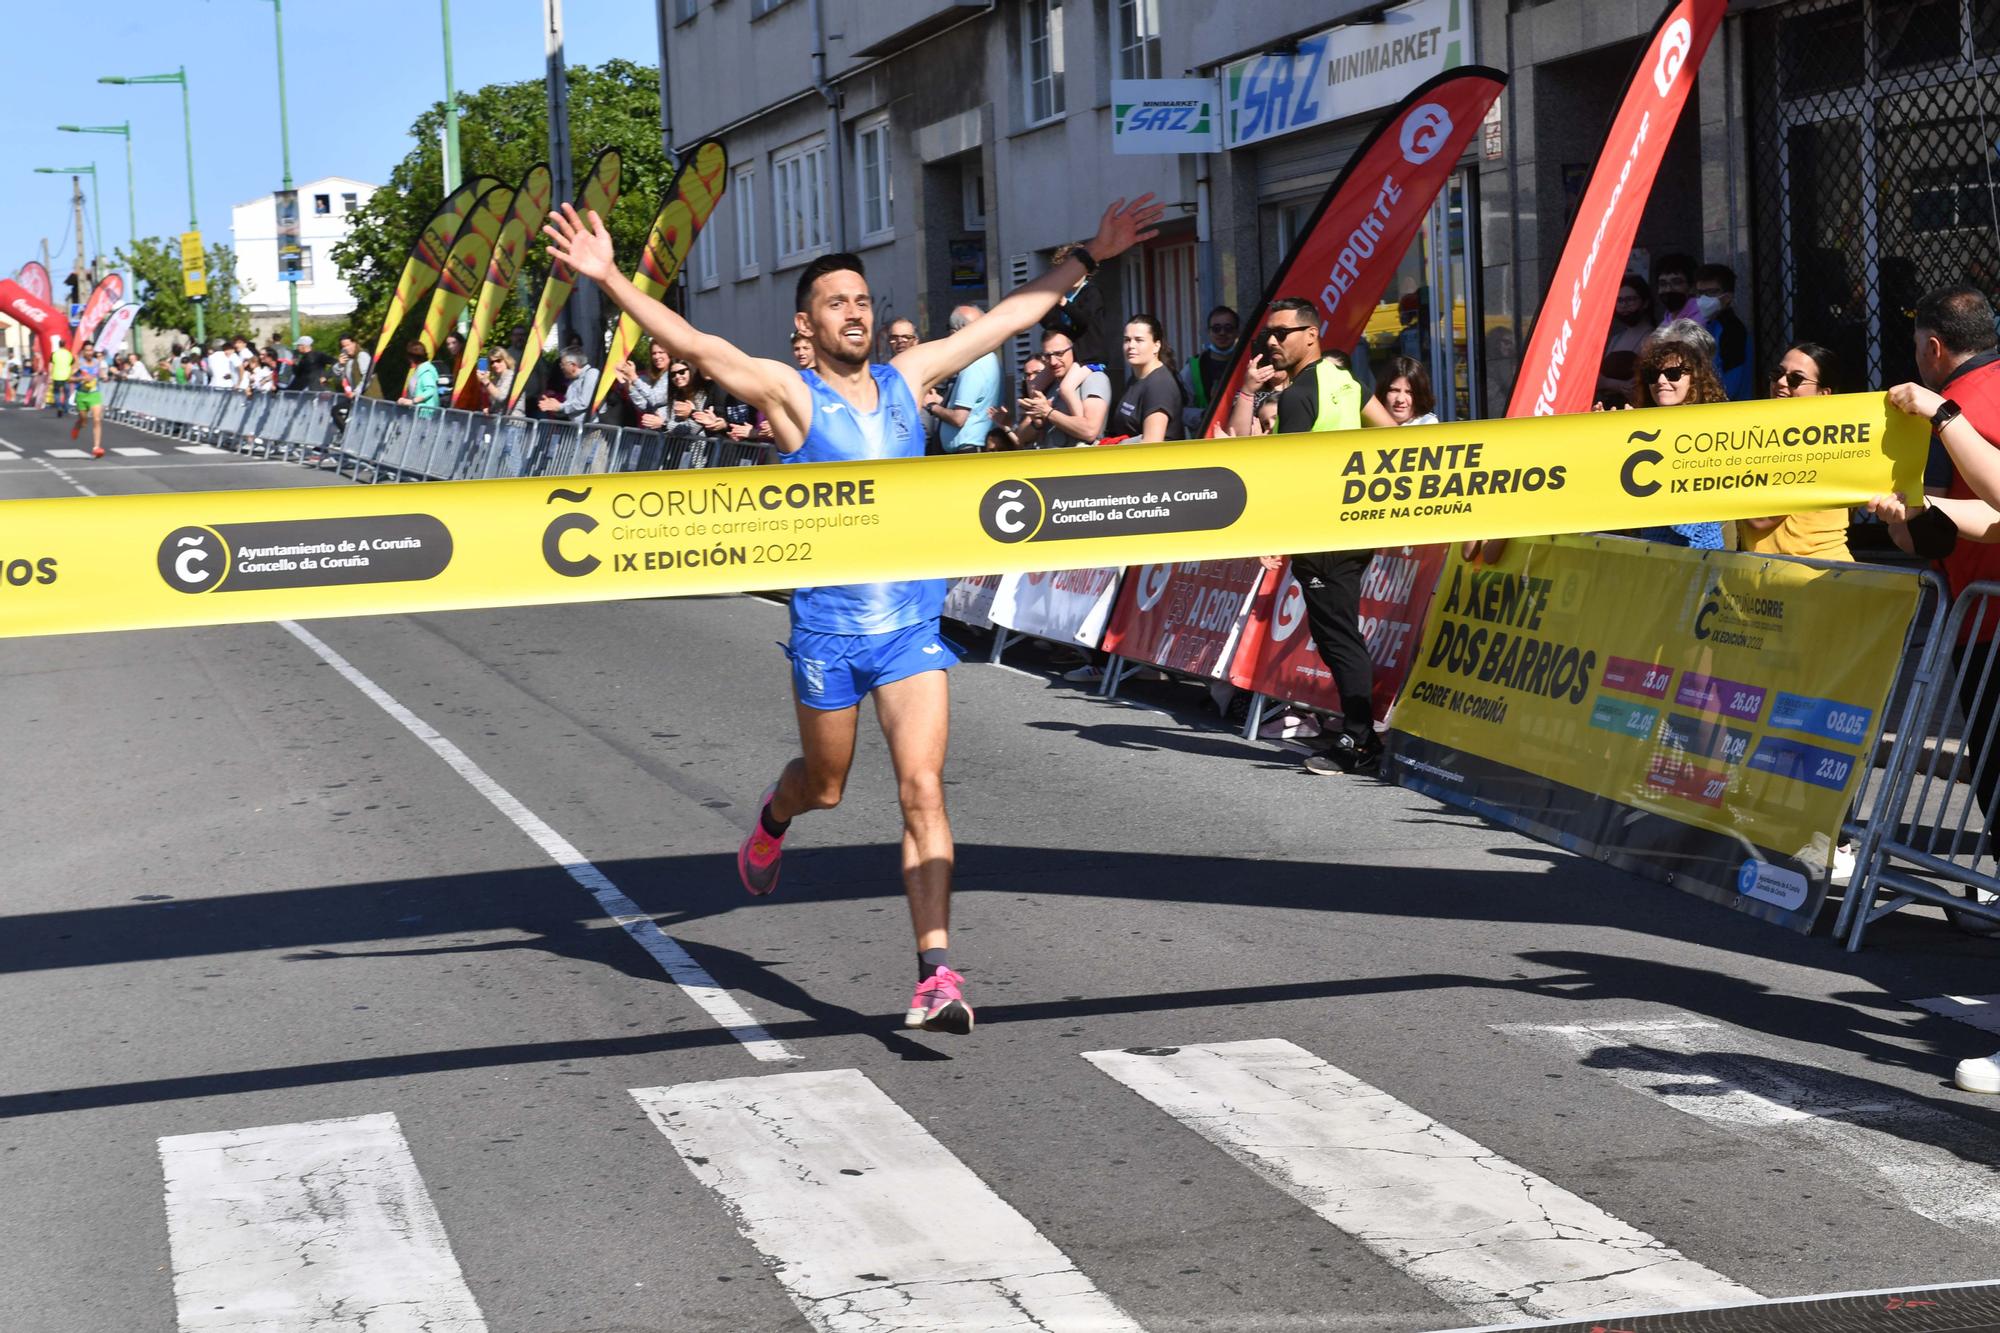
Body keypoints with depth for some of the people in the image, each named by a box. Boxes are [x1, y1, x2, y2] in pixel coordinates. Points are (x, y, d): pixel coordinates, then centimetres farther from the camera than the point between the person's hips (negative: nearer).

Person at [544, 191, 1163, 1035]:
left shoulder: (906, 377, 7)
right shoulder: (790, 393, -5)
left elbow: (1009, 316, 14)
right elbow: (693, 344, -17)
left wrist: (1089, 258, 17)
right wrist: (610, 280, -28)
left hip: (913, 624, 2)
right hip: (828, 628, -2)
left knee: (922, 789, -10)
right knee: (825, 787, 17)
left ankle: (936, 974, -12)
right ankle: (773, 819, 55)